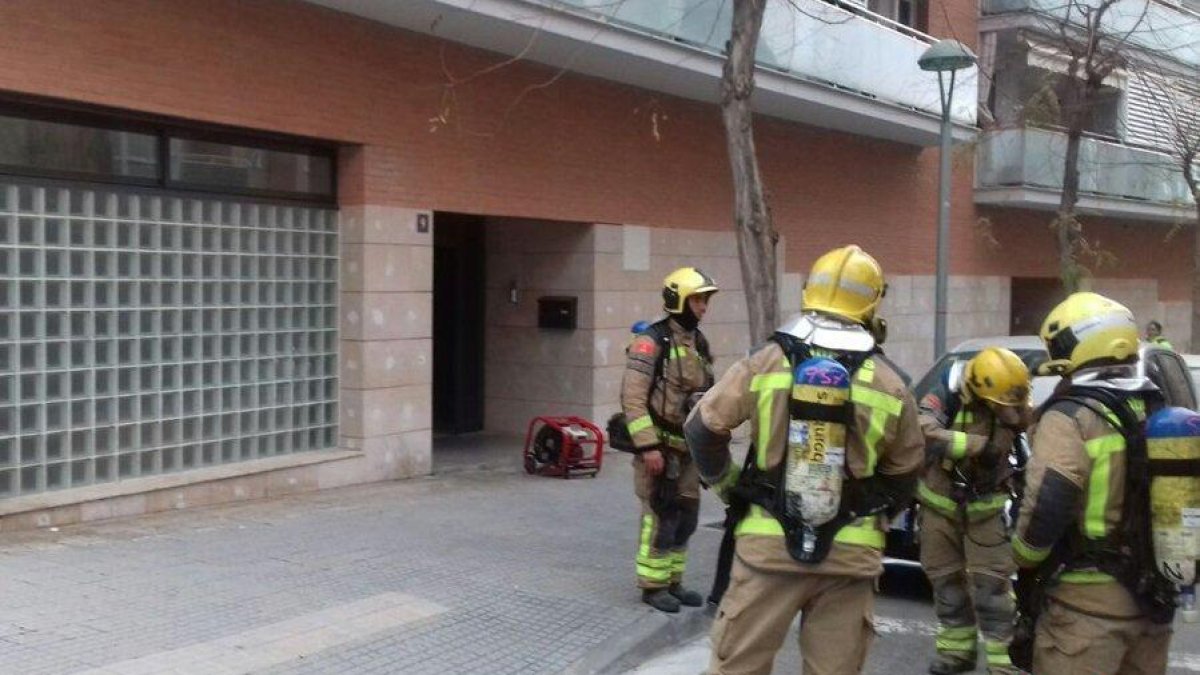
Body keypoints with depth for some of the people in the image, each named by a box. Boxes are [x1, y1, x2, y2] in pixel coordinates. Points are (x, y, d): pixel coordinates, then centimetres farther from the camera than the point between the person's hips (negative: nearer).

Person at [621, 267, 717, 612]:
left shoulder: (699, 343, 11)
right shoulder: (651, 343, -14)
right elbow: (633, 398, -18)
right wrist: (648, 446, -22)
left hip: (689, 449, 8)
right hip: (660, 447, -8)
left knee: (686, 519, 12)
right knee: (661, 519, -4)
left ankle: (673, 581, 23)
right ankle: (653, 586, 8)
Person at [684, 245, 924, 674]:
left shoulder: (766, 361, -2)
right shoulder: (888, 383, 1)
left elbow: (703, 428, -1)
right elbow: (904, 475, 10)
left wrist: (726, 485, 15)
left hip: (768, 544, -1)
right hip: (850, 554, 1)